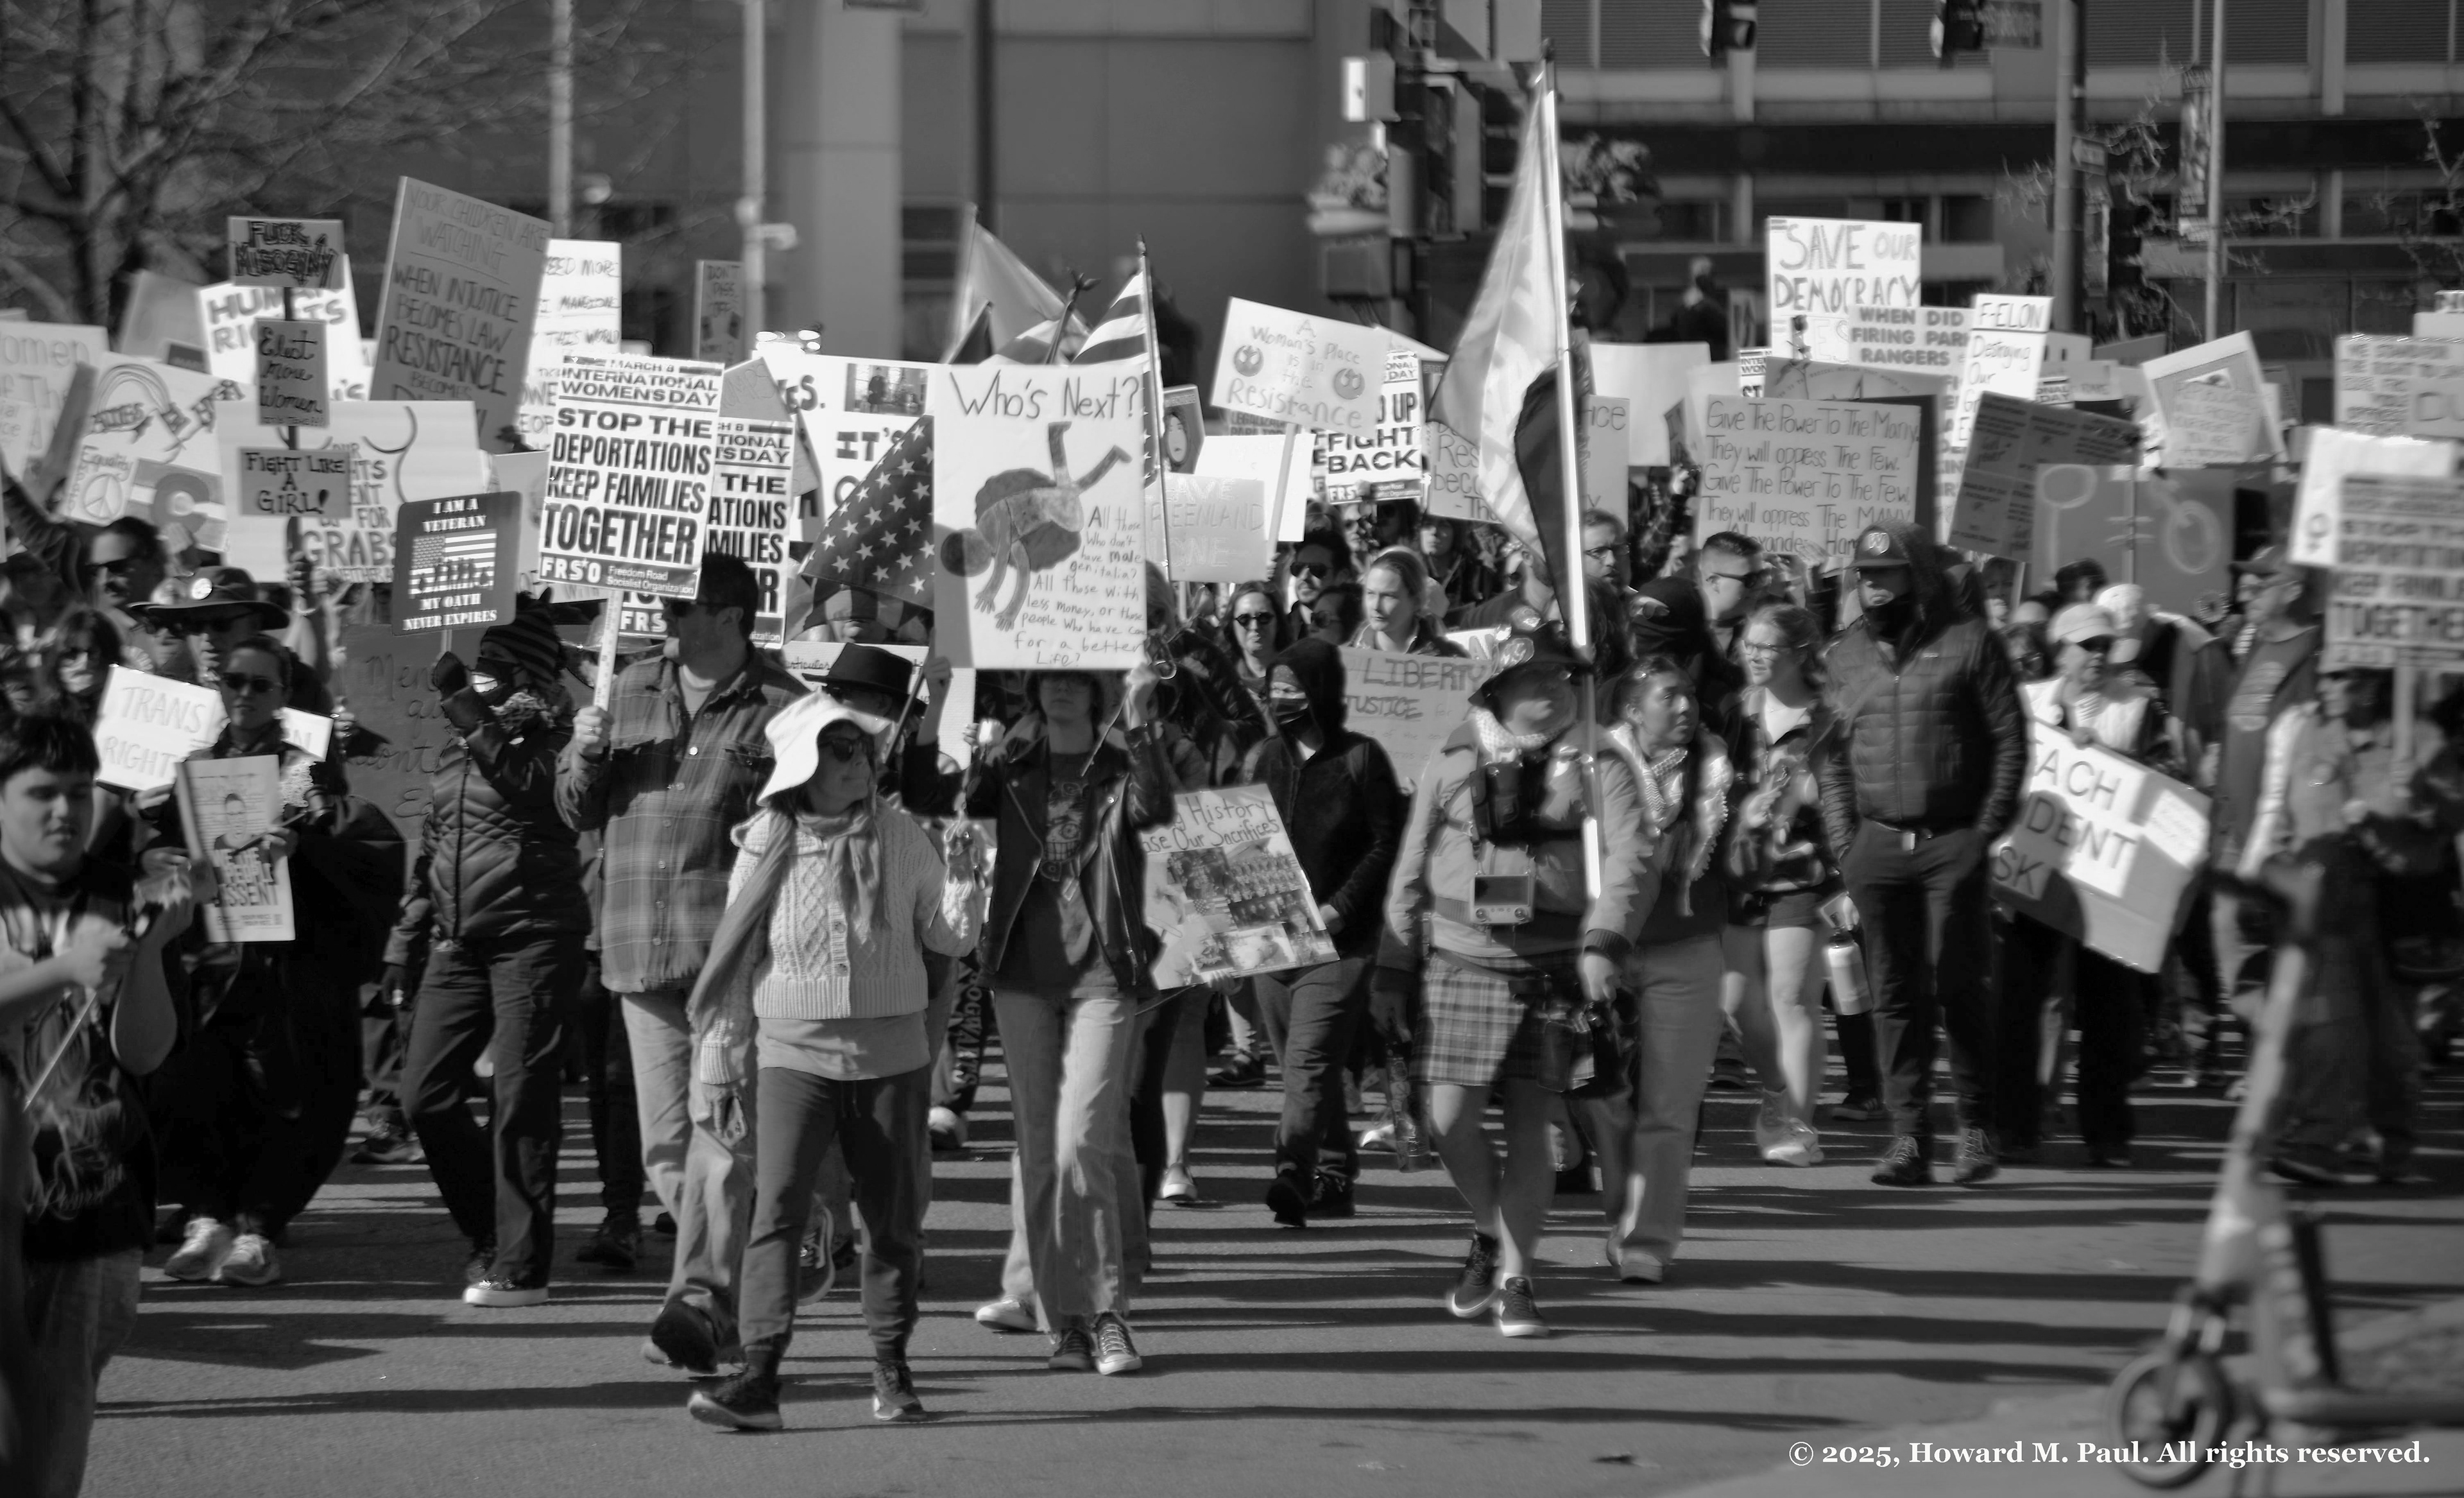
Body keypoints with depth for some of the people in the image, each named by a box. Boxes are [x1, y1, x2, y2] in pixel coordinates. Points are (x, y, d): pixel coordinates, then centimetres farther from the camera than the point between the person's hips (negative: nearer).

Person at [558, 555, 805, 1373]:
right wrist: (587, 756, 0)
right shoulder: (633, 691, 15)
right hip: (643, 955, 6)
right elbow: (579, 813, 19)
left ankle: (701, 1299, -16)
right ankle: (747, 1295, 17)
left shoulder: (779, 708, -2)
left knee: (722, 1134, -13)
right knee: (666, 1145, 8)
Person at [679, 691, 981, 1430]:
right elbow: (734, 959, 7)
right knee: (778, 1208, -14)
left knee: (895, 1217, 8)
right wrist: (720, 1060, 9)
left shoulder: (902, 839, 3)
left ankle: (891, 1370, 22)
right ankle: (759, 1376, -19)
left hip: (892, 1054, 2)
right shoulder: (766, 846, 0)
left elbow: (946, 939, 8)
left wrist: (965, 881, -13)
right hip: (796, 1054, -2)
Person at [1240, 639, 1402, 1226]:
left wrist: (1342, 906, -13)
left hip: (1339, 938, -6)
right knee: (1299, 1064, 9)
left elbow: (1387, 841, -4)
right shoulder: (1262, 760, 13)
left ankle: (1293, 1172, -25)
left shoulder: (1361, 759, -1)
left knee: (1309, 1058, -17)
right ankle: (1334, 1174, 19)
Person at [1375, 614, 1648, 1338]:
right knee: (1449, 1123, -6)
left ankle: (1513, 1280, 9)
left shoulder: (1598, 767, 2)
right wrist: (1391, 971, 7)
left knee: (1529, 1126, -2)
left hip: (1556, 970, -1)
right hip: (1461, 963, 2)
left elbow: (1628, 864, -10)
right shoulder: (1454, 763, 9)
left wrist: (1603, 945, -27)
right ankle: (1490, 1234, 22)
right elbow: (1410, 872, 12)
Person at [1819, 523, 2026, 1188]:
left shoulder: (1967, 643, 1)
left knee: (1958, 988, -4)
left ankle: (1977, 1130, 7)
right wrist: (1843, 839, 5)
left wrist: (1987, 829, -8)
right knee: (1895, 996, 2)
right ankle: (1909, 1139, 4)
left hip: (1952, 841, -4)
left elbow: (2010, 741, -1)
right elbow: (1832, 757, 15)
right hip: (1877, 844, 4)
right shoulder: (1845, 654, 13)